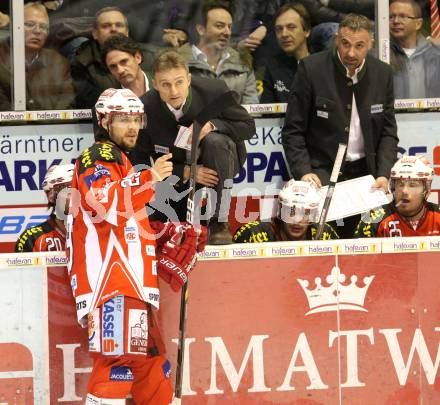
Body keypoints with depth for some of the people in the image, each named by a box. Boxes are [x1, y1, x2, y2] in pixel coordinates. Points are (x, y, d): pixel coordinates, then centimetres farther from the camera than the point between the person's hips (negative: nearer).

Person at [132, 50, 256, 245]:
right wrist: (185, 173, -27)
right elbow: (140, 161, -15)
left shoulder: (214, 90, -23)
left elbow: (248, 126, -12)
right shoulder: (145, 108, -22)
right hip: (178, 172, 1)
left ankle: (219, 223, -23)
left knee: (215, 140, -35)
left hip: (219, 163, -1)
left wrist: (211, 125, -31)